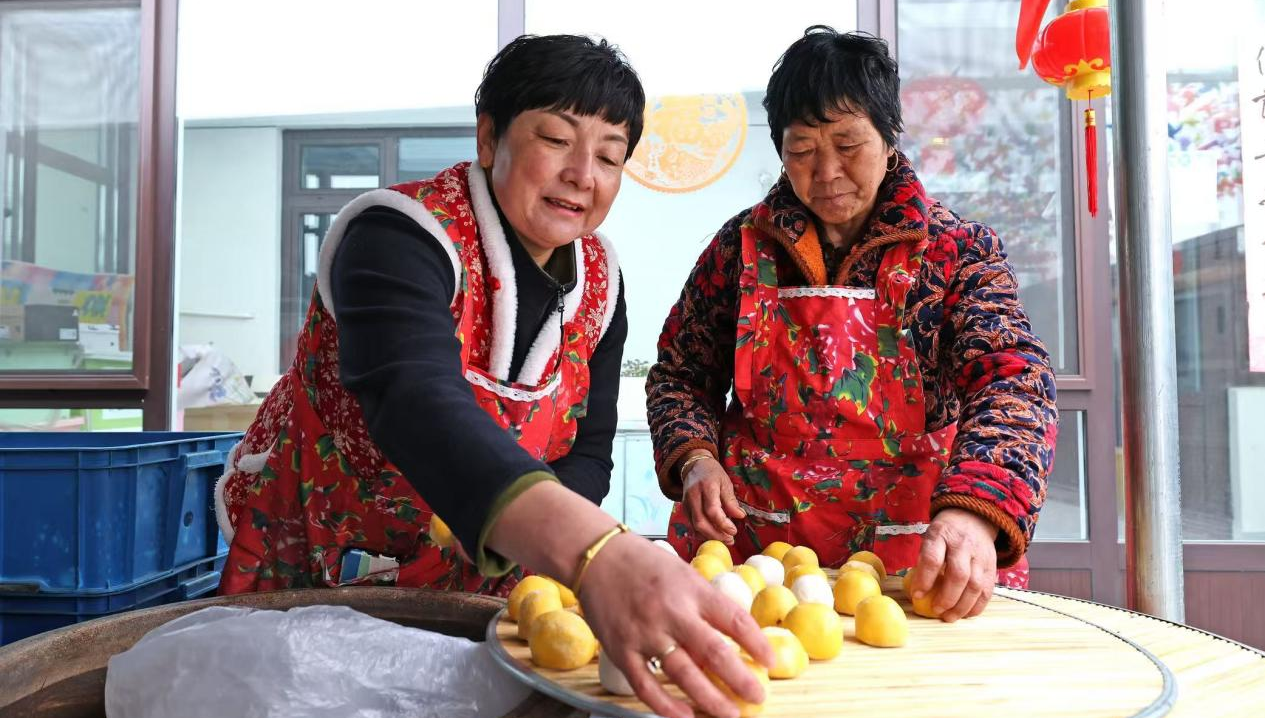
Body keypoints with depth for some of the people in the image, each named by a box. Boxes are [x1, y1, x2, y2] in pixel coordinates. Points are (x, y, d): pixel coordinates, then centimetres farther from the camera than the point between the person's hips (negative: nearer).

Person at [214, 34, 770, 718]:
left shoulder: (597, 277, -6)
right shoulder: (402, 236, -26)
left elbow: (586, 452, -5)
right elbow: (419, 406, -45)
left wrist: (511, 538, -26)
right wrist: (594, 554, -60)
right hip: (305, 571, -4)